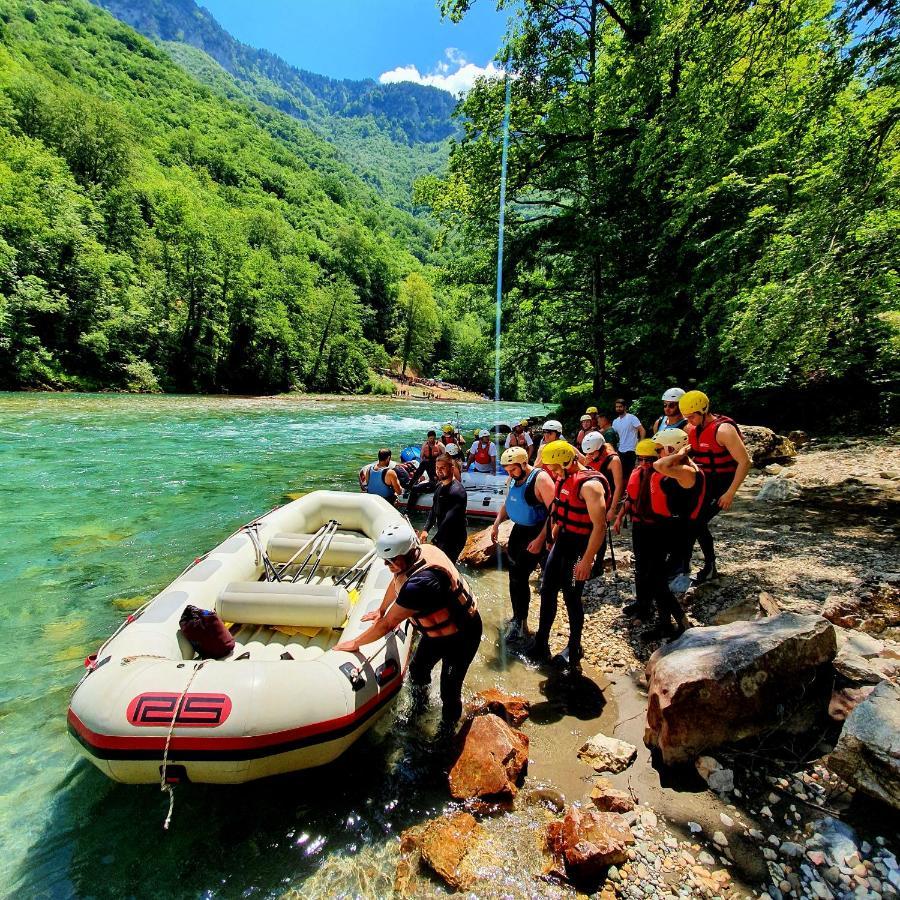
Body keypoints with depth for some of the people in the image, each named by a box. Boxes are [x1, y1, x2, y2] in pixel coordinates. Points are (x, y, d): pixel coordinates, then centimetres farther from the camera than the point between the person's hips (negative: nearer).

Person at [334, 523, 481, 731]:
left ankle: (447, 731, 31)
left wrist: (354, 643, -15)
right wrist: (381, 610, 20)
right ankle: (418, 709, 48)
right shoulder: (420, 552, -14)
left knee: (449, 691, 4)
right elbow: (396, 583, 9)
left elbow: (388, 624, -29)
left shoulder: (421, 582, -41)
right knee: (417, 670, 22)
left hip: (459, 637, -9)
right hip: (436, 631, 9)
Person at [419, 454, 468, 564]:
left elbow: (449, 520, -27)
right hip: (442, 536, 9)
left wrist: (434, 540, -26)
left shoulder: (457, 491, -22)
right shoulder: (440, 486, 7)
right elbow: (434, 509, 13)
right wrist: (425, 530, 1)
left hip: (453, 539, -9)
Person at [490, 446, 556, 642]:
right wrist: (496, 524, 3)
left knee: (519, 577, -8)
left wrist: (540, 539, -25)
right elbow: (506, 503, 18)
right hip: (518, 529, 8)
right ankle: (518, 617, 30)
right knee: (514, 575, 13)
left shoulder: (540, 479, -20)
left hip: (536, 532, -8)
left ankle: (520, 624, 8)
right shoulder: (513, 479, 5)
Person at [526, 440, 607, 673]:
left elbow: (600, 526, -24)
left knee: (571, 598, 4)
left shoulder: (589, 484, -21)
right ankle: (541, 644, 25)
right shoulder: (564, 480, 6)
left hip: (579, 547, -8)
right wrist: (554, 538, 21)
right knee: (547, 591, 12)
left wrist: (587, 560, -24)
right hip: (562, 541, 9)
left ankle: (574, 650, 26)